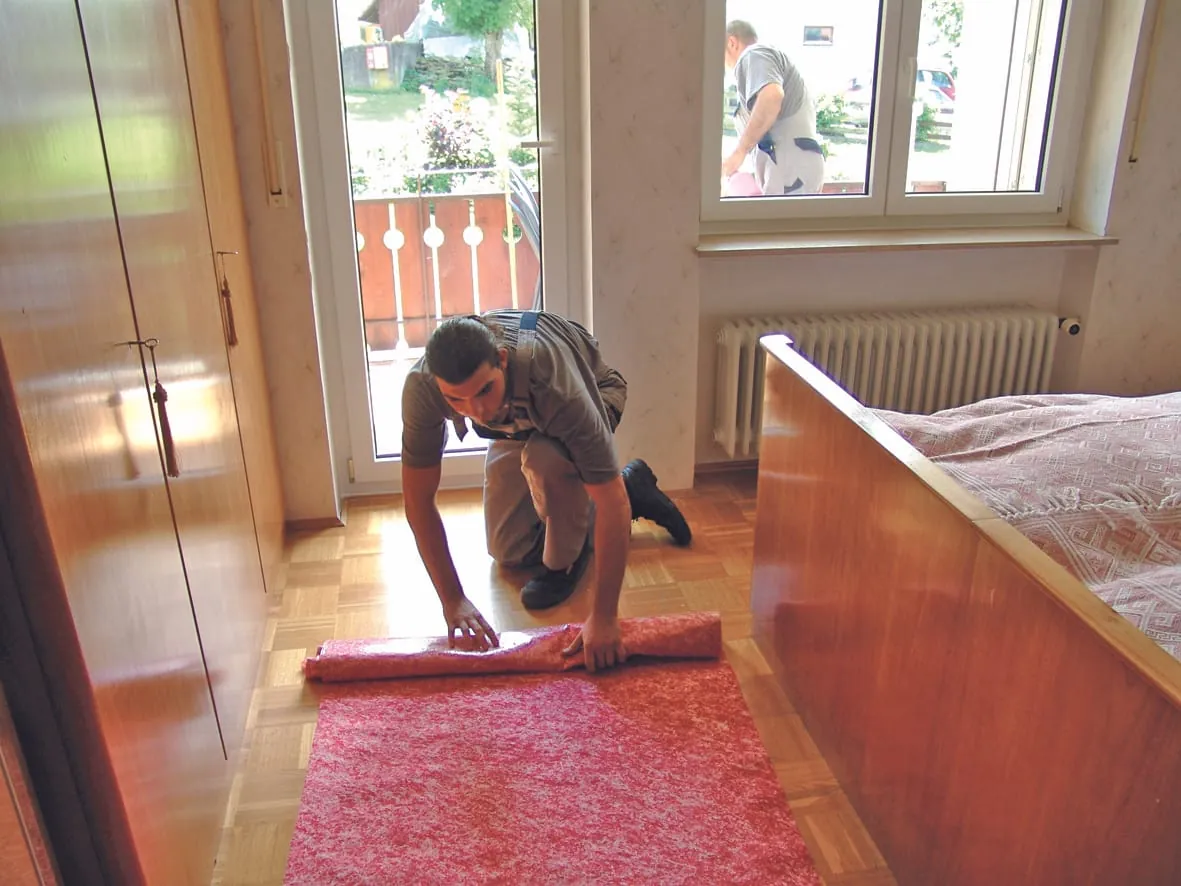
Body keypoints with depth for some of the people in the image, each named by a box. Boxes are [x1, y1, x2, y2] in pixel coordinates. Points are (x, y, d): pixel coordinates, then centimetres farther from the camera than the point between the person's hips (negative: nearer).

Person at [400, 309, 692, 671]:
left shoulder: (551, 380, -46)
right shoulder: (421, 387, -36)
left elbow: (611, 500, -44)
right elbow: (418, 499, -26)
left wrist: (603, 618, -45)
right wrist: (452, 600, -31)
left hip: (593, 396, -4)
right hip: (520, 423, 5)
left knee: (544, 457, -39)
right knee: (508, 552, 7)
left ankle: (565, 559, -8)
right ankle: (631, 485, 19)